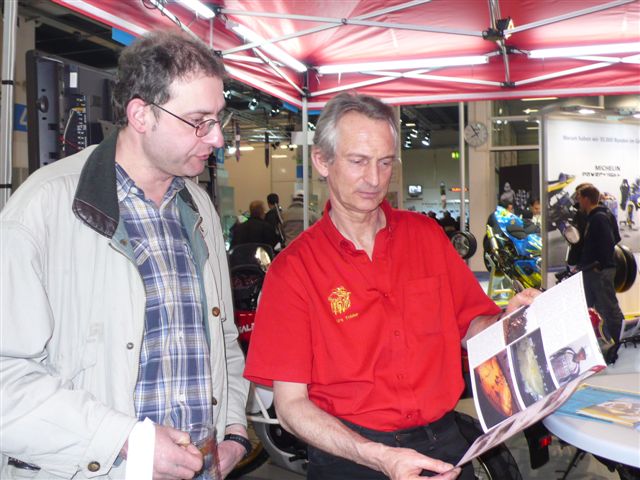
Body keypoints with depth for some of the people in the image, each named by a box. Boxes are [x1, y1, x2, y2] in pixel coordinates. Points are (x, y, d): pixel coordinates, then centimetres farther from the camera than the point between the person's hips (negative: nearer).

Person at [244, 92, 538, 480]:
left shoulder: (428, 235, 4)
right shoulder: (293, 269, -9)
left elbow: (470, 327, 9)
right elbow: (291, 404, -11)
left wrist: (508, 321, -12)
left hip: (444, 444, 2)